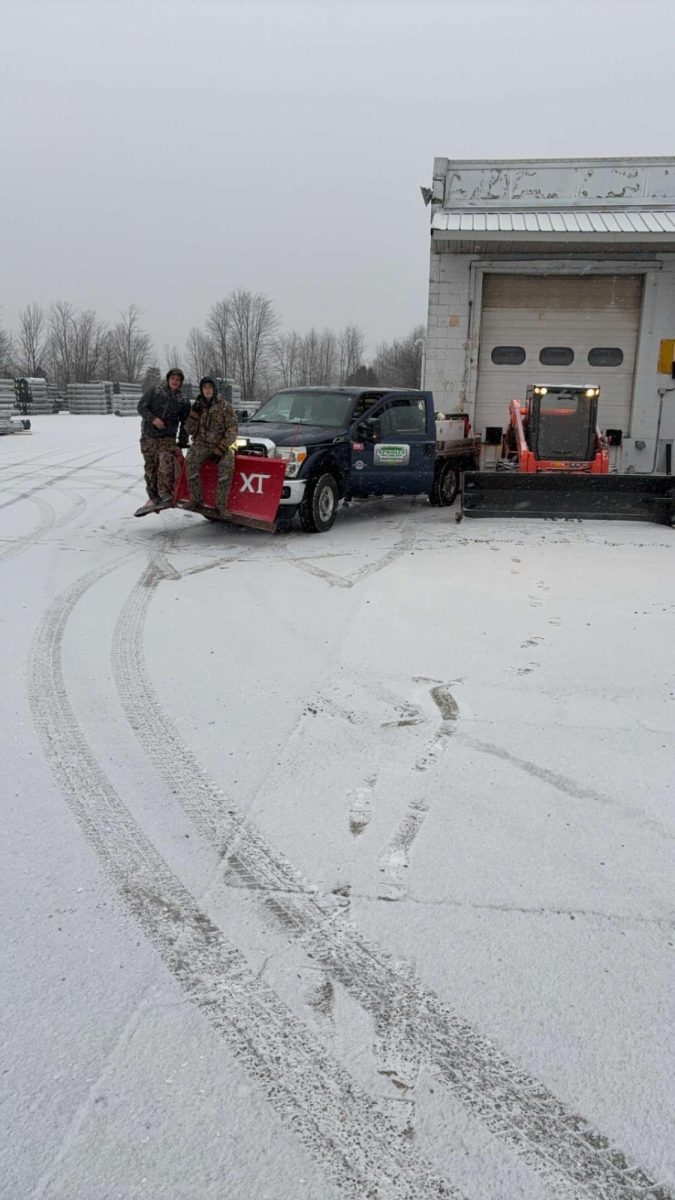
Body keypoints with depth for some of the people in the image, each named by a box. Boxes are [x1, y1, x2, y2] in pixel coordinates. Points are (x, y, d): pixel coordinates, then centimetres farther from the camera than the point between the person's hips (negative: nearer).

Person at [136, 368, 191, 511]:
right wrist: (153, 418, -17)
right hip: (149, 436, 1)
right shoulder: (154, 392, 5)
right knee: (150, 467, 6)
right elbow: (141, 406, 0)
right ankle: (153, 497, 18)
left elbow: (185, 423, 13)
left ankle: (166, 494, -19)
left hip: (168, 438, -1)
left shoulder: (184, 401, 8)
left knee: (165, 463, -24)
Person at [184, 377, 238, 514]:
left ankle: (221, 504, -26)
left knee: (226, 466, -32)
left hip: (222, 444, -2)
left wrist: (220, 450, -16)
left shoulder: (225, 407, 3)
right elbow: (190, 431, 8)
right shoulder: (197, 406, 12)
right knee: (191, 461, -29)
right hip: (202, 444, 2)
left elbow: (232, 432, -3)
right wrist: (195, 413, -6)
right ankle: (196, 498, -21)